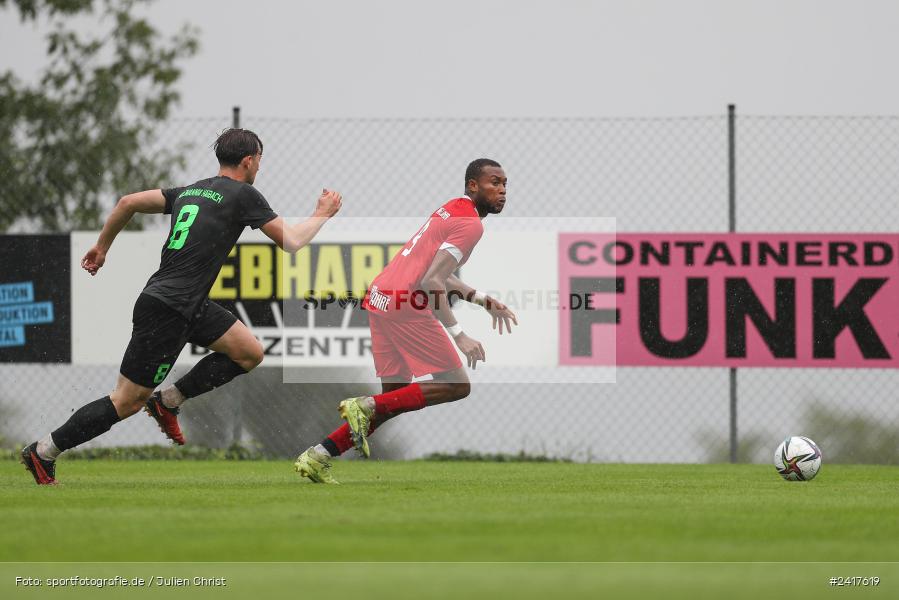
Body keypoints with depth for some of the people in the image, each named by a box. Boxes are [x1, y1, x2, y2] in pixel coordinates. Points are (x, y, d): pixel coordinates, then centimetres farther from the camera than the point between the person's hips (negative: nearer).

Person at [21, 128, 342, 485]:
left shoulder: (190, 191, 14)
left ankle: (168, 401, 15)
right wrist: (322, 215, 10)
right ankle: (43, 452, 1)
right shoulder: (243, 195, -9)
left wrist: (102, 247, 27)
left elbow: (128, 202, 16)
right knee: (128, 402, -4)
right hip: (166, 311, -9)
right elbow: (291, 242, -7)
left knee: (250, 353, 11)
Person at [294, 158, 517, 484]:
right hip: (406, 306, -10)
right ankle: (367, 406, -11)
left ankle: (318, 456, 7)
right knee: (456, 386, -3)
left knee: (395, 399, 14)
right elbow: (432, 282, -18)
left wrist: (484, 301, 28)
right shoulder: (470, 224, -9)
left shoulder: (451, 211, 21)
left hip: (380, 298, 10)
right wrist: (459, 336, -19)